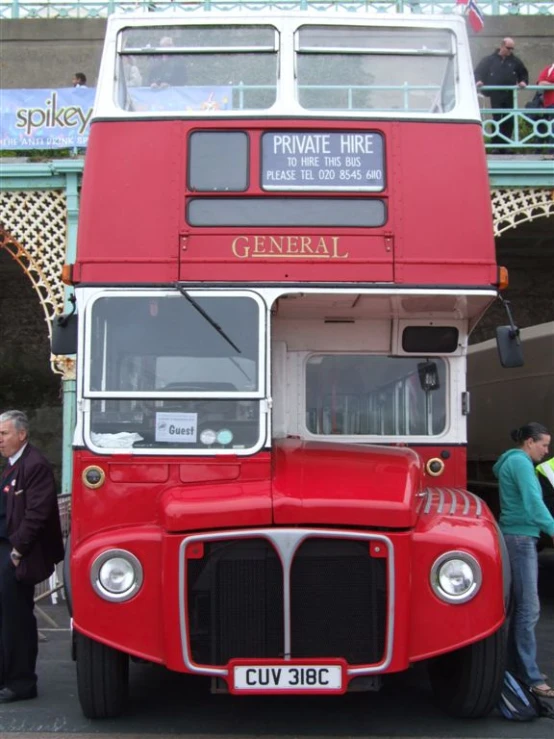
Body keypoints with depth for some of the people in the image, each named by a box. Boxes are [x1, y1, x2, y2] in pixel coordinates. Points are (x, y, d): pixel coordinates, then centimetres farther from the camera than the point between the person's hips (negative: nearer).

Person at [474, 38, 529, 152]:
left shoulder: (515, 61, 10)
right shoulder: (490, 60, 5)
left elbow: (524, 73, 19)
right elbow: (478, 71, 6)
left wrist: (523, 81, 0)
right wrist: (478, 80, -13)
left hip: (510, 96, 2)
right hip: (496, 96, -2)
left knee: (509, 121, 2)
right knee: (497, 120, -6)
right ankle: (496, 146, -3)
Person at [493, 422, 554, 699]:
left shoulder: (513, 462, 20)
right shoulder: (520, 462, -11)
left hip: (520, 538, 10)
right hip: (520, 538, -10)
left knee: (520, 605, 14)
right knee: (529, 608, -10)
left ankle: (515, 665, 21)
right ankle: (531, 678, -9)